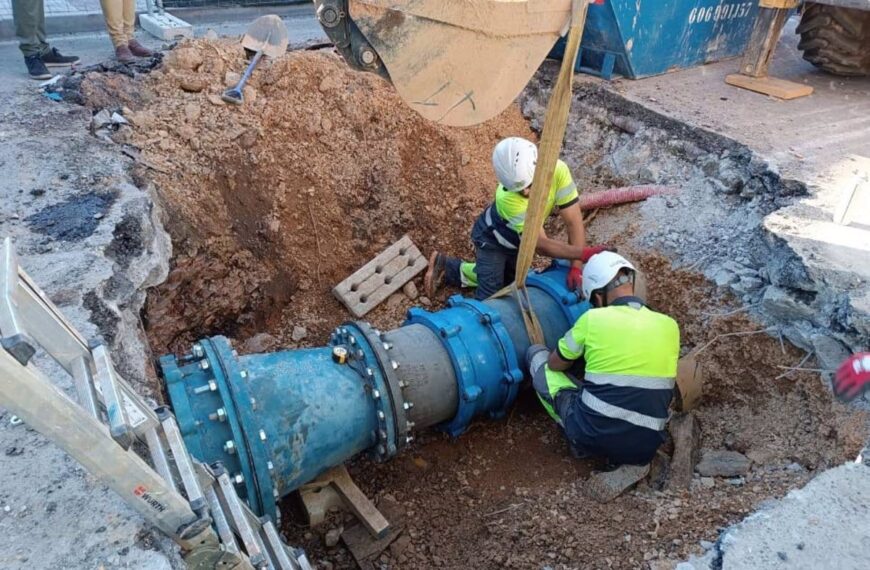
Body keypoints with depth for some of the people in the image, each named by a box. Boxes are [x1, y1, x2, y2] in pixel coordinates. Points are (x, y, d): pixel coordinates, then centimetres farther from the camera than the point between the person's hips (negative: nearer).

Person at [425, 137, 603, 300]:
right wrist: (584, 253, -48)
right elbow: (541, 244, -39)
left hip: (518, 240, 6)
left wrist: (576, 267, -38)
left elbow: (574, 221, -29)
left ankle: (462, 271, 33)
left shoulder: (558, 170, -32)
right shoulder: (507, 197, -43)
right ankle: (445, 266, 14)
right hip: (492, 238, -5)